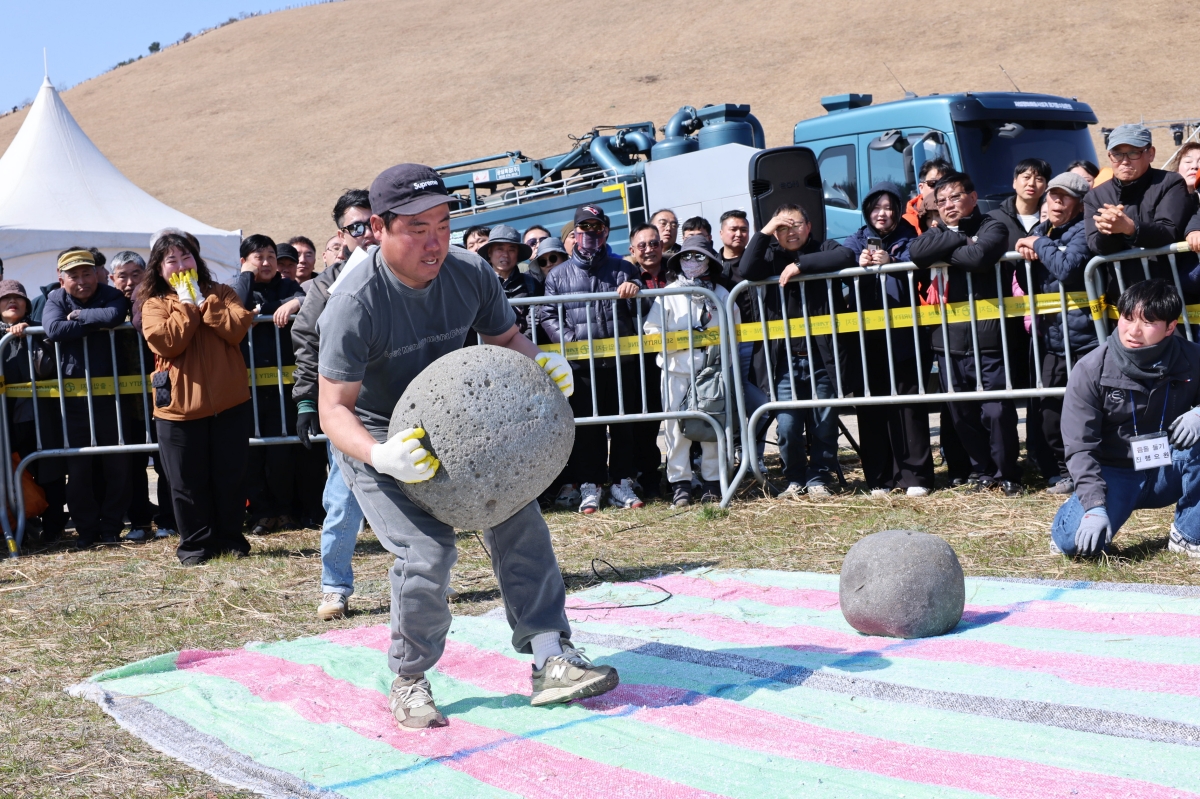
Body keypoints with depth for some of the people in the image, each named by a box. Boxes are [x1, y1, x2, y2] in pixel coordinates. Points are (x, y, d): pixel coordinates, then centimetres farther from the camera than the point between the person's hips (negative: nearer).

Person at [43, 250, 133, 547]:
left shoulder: (111, 296, 0)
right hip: (73, 397, 1)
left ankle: (111, 527, 15)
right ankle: (86, 529, 15)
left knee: (117, 465, 4)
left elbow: (114, 315, -25)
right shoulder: (56, 299, 1)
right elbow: (53, 330, -20)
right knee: (78, 468, 5)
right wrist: (95, 323, -16)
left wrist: (79, 316, -14)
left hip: (109, 394, 0)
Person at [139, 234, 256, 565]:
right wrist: (187, 305, -10)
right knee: (188, 482, 3)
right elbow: (166, 341, -14)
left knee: (230, 476, 7)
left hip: (229, 403, 1)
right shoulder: (154, 304, 4)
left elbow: (237, 329, -10)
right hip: (179, 407, -1)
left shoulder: (221, 294, 8)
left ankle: (230, 536, 21)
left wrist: (203, 301, -10)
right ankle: (196, 542, 14)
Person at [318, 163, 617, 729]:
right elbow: (334, 409, -24)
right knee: (427, 552, -19)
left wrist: (542, 363, -18)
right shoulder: (355, 304, -27)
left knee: (518, 518, -9)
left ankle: (550, 660, -4)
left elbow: (504, 338, 5)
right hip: (375, 439, -5)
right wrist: (380, 456, -44)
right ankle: (409, 681, 4)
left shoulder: (470, 274, -13)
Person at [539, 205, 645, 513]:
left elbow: (640, 312, 13)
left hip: (620, 360, 1)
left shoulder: (622, 269, 15)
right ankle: (590, 485, 6)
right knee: (586, 426, 0)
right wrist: (569, 339, -12)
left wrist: (635, 291, -9)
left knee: (622, 423, 4)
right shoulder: (558, 274, 12)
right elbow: (547, 315, 4)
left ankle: (622, 483, 11)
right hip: (580, 363, -1)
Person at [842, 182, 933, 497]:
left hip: (903, 336, -2)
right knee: (871, 408, 1)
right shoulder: (858, 240, 14)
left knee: (909, 406, -4)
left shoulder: (908, 239, 8)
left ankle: (915, 476, -1)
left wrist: (890, 262, -31)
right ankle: (879, 479, 7)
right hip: (867, 337, 2)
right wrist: (859, 263, -26)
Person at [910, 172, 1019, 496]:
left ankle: (1006, 475, 6)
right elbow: (916, 252, -7)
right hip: (948, 339, 5)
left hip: (988, 338, -5)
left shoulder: (992, 227, 3)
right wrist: (960, 240, -9)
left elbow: (979, 256, -20)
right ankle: (982, 471, 22)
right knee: (961, 414, 8)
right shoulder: (938, 233, 17)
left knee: (997, 411, -6)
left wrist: (943, 252, -5)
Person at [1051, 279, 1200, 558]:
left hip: (1169, 474, 2)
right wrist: (1095, 507, -26)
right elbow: (1080, 447, -15)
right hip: (1115, 474, -1)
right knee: (1073, 540, -27)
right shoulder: (1091, 370, -15)